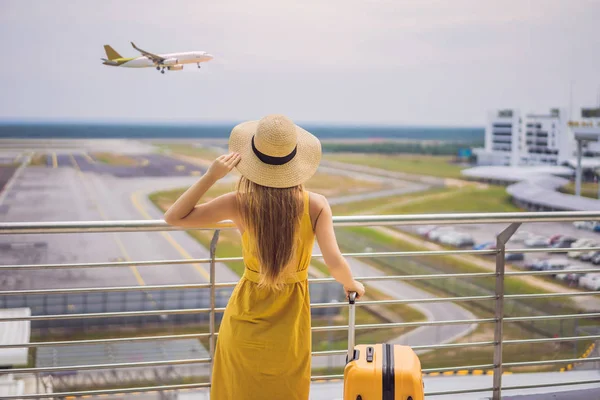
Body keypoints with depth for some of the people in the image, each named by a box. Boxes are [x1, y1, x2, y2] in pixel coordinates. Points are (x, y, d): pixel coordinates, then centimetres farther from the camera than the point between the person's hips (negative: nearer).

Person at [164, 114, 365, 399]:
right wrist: (352, 285, -1)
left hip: (247, 316, 0)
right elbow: (335, 263, -22)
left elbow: (173, 217, -12)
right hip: (290, 322, 1)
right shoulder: (316, 205, -18)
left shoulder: (240, 204, -19)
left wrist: (211, 176, -16)